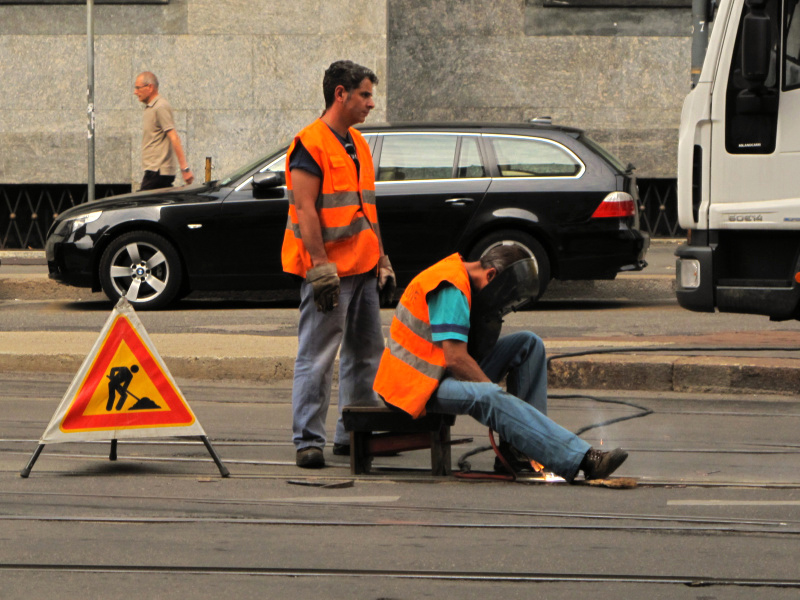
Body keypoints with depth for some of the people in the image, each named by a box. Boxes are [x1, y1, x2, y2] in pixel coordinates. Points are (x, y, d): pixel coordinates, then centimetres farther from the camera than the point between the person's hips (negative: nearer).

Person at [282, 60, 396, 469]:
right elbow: (305, 210, -17)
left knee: (365, 354, 13)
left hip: (362, 269, 9)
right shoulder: (310, 145, -11)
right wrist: (321, 269, -22)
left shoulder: (357, 144, 17)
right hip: (328, 270, -9)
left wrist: (381, 262, 18)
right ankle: (308, 440, -5)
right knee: (317, 356, -8)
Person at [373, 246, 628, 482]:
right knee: (490, 398, -37)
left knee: (529, 343, 4)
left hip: (450, 372, 11)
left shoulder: (461, 277, 14)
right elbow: (455, 359, -26)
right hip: (421, 383, -11)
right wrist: (499, 392, -17)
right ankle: (583, 460, -46)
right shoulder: (450, 289, -19)